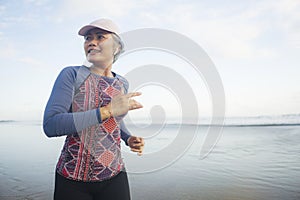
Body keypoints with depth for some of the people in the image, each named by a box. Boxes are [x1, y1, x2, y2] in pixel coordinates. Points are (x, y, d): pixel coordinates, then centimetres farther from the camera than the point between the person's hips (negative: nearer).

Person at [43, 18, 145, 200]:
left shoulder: (122, 83, 4)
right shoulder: (72, 75, -9)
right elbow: (50, 126, -21)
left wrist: (129, 138, 2)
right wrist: (107, 110, -26)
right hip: (72, 178, -3)